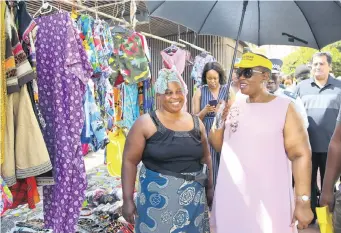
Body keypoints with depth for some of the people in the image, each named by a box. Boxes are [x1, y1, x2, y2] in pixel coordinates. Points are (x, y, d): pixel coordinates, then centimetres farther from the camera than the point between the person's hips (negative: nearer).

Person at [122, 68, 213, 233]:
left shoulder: (196, 123, 5)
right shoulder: (146, 123, -9)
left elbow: (205, 157, 14)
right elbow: (129, 161, -8)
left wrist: (209, 187, 12)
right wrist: (127, 199, -12)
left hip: (193, 199, 4)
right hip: (158, 198, -4)